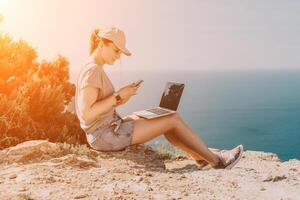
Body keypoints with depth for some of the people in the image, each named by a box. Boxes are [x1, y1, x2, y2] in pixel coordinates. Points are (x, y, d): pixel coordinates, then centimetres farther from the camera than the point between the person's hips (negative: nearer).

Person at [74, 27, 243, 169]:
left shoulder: (95, 69, 12)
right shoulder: (93, 70, -18)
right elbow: (86, 114, -25)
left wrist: (119, 98, 0)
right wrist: (118, 96, -20)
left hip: (111, 128, 10)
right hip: (106, 135, -10)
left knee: (165, 119, 13)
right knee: (174, 119, -6)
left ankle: (202, 158, 19)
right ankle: (216, 160, 9)